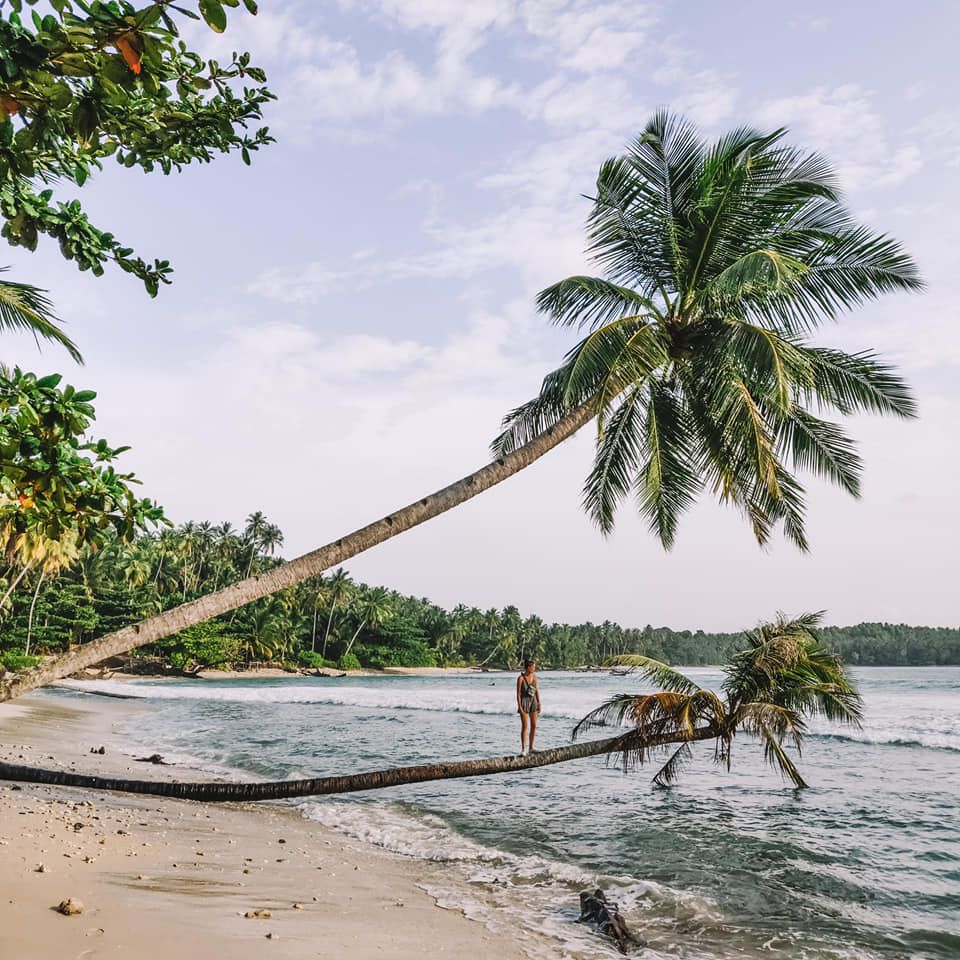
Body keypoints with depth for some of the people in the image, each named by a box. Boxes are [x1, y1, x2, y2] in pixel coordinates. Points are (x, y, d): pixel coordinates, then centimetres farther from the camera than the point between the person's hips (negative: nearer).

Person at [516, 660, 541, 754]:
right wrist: (519, 707, -16)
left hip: (533, 701, 6)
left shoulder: (534, 676, 3)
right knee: (525, 726, -6)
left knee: (534, 726, 6)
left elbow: (537, 690, 8)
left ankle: (531, 748, 16)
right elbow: (518, 693, -12)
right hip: (524, 702, -6)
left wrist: (539, 704, 7)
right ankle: (523, 750, -1)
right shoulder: (521, 678, -13)